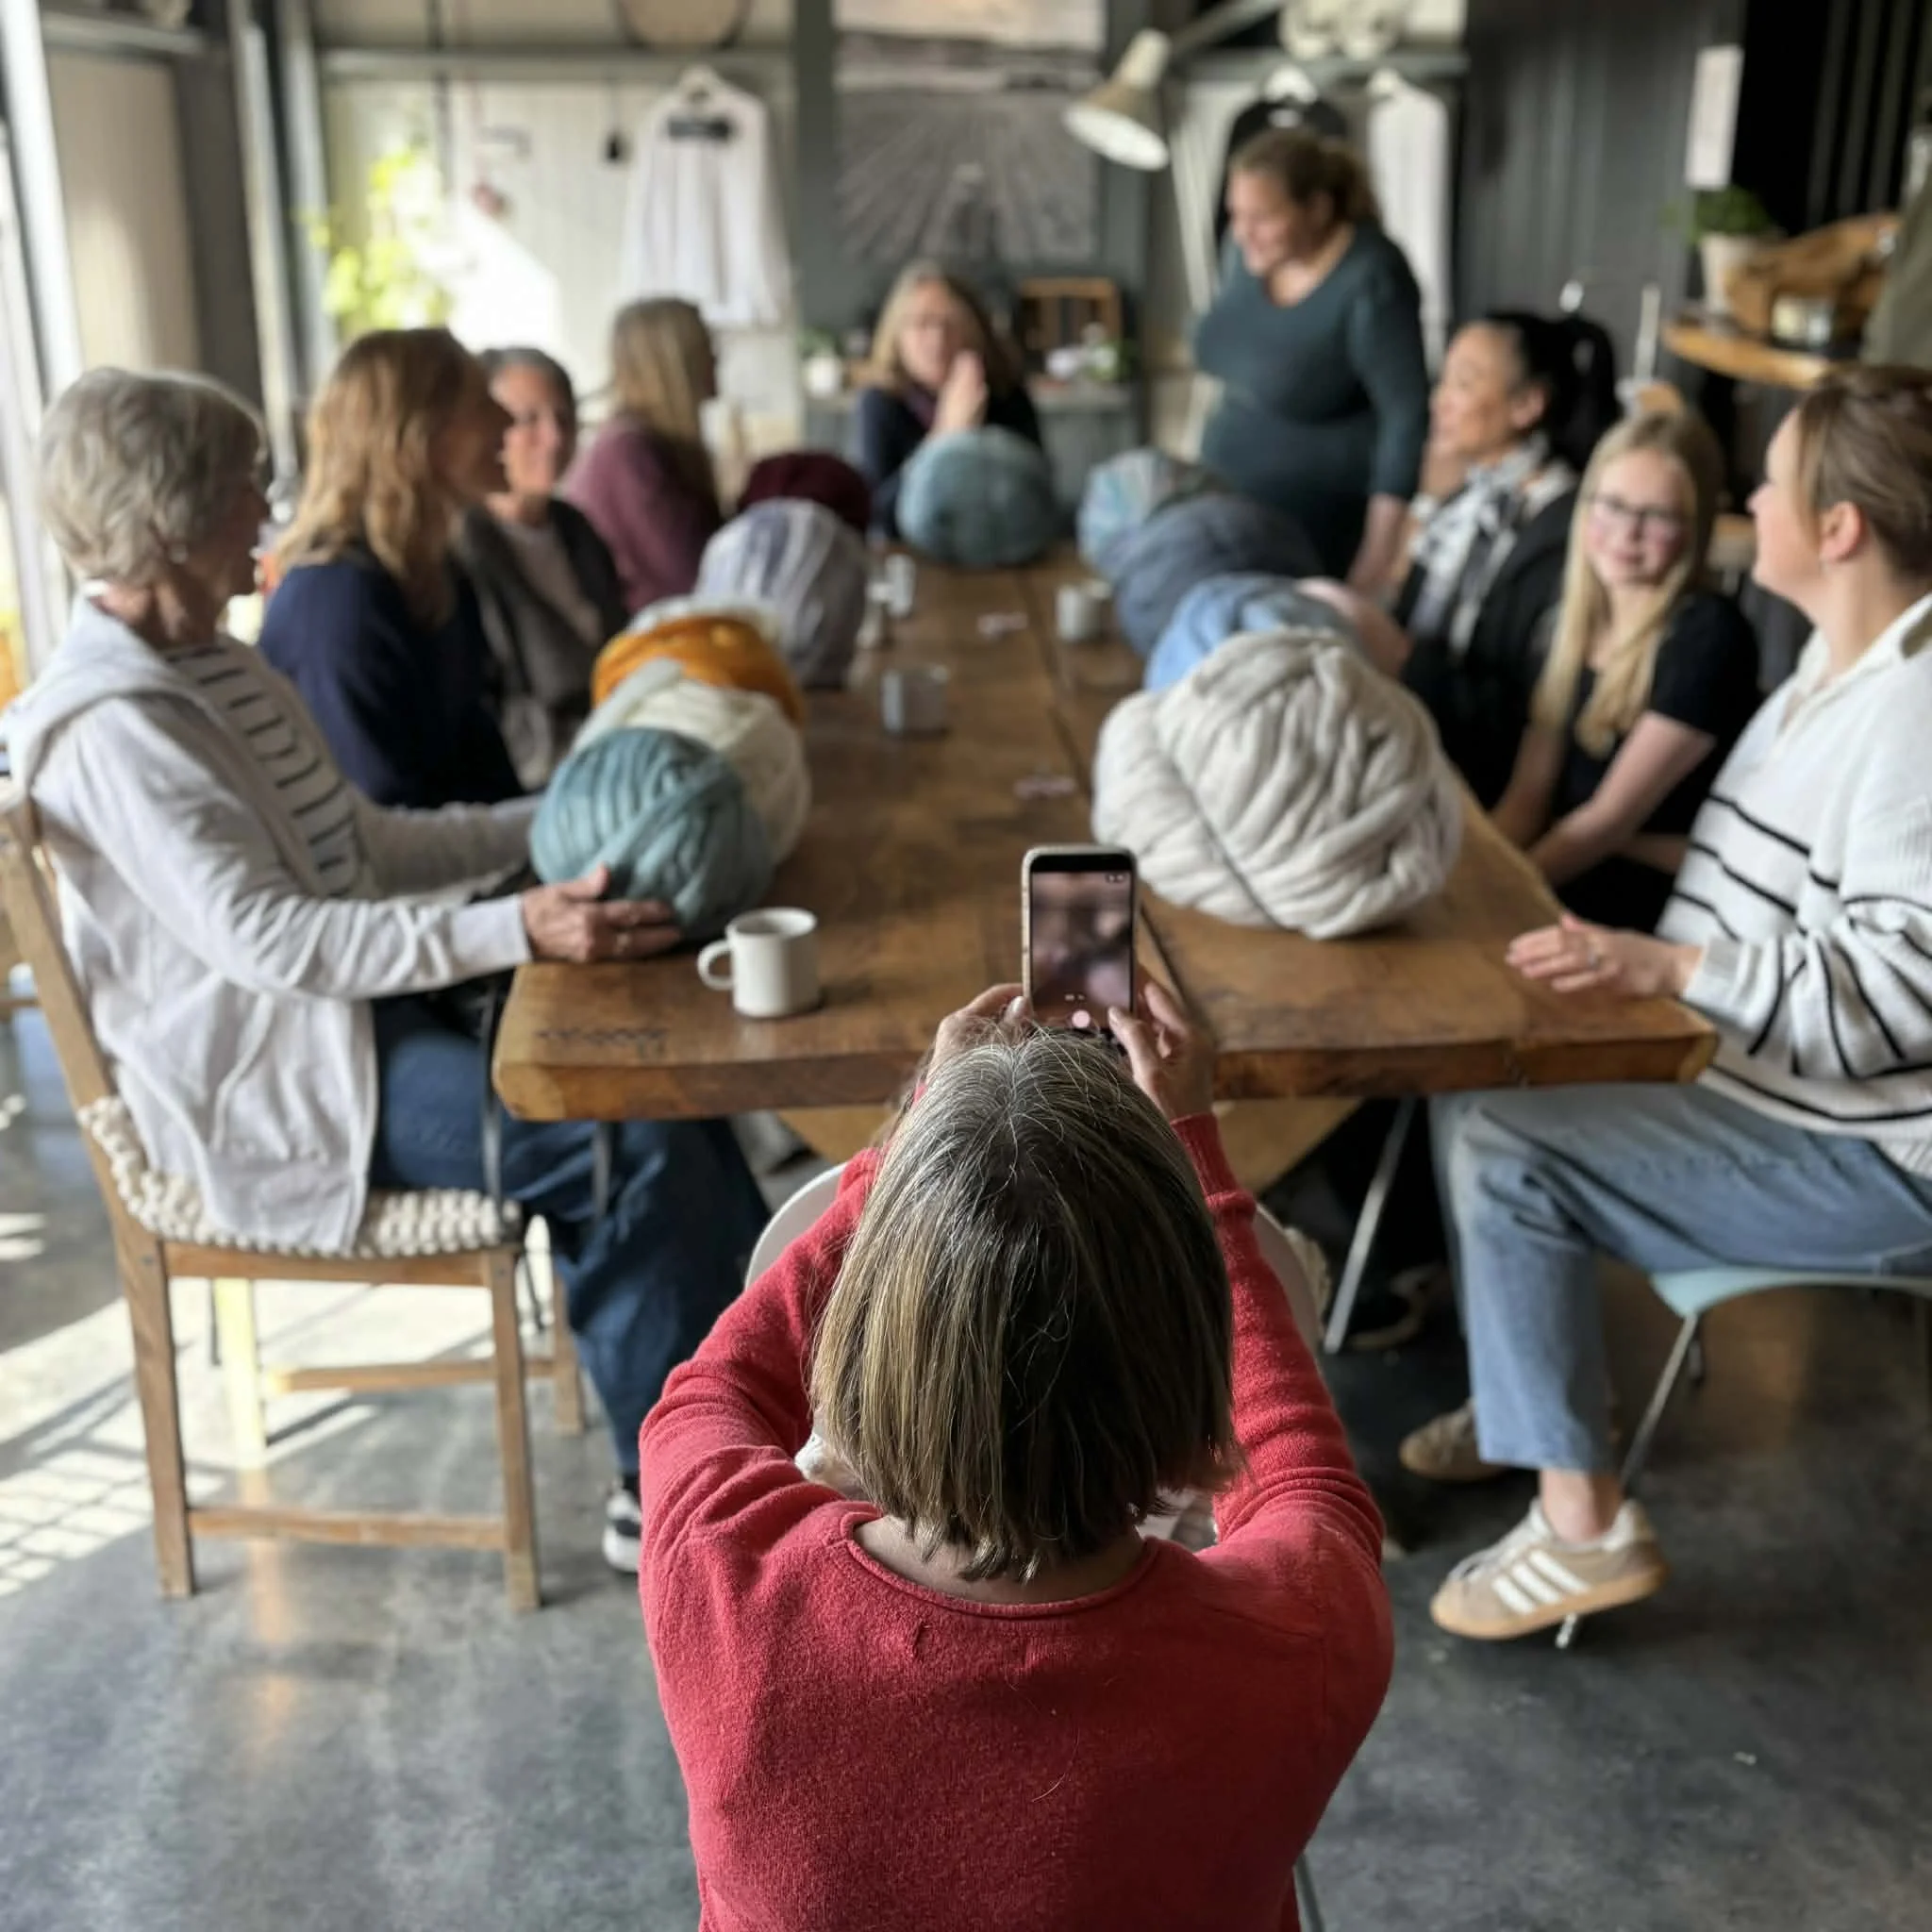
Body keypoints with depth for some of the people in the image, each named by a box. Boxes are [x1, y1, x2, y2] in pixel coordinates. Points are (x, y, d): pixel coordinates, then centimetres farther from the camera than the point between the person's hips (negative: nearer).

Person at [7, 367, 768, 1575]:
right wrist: (515, 931, -36)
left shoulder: (213, 664, 12)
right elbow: (261, 935, -28)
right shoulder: (108, 725, -19)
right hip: (264, 1079, -9)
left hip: (348, 1008, 9)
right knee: (628, 1148, -20)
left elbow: (362, 845, 13)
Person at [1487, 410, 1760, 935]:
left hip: (1654, 907, -6)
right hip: (1569, 878, 6)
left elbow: (1612, 816, -13)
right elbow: (1529, 793, 7)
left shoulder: (1709, 635, -11)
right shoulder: (1578, 620, 10)